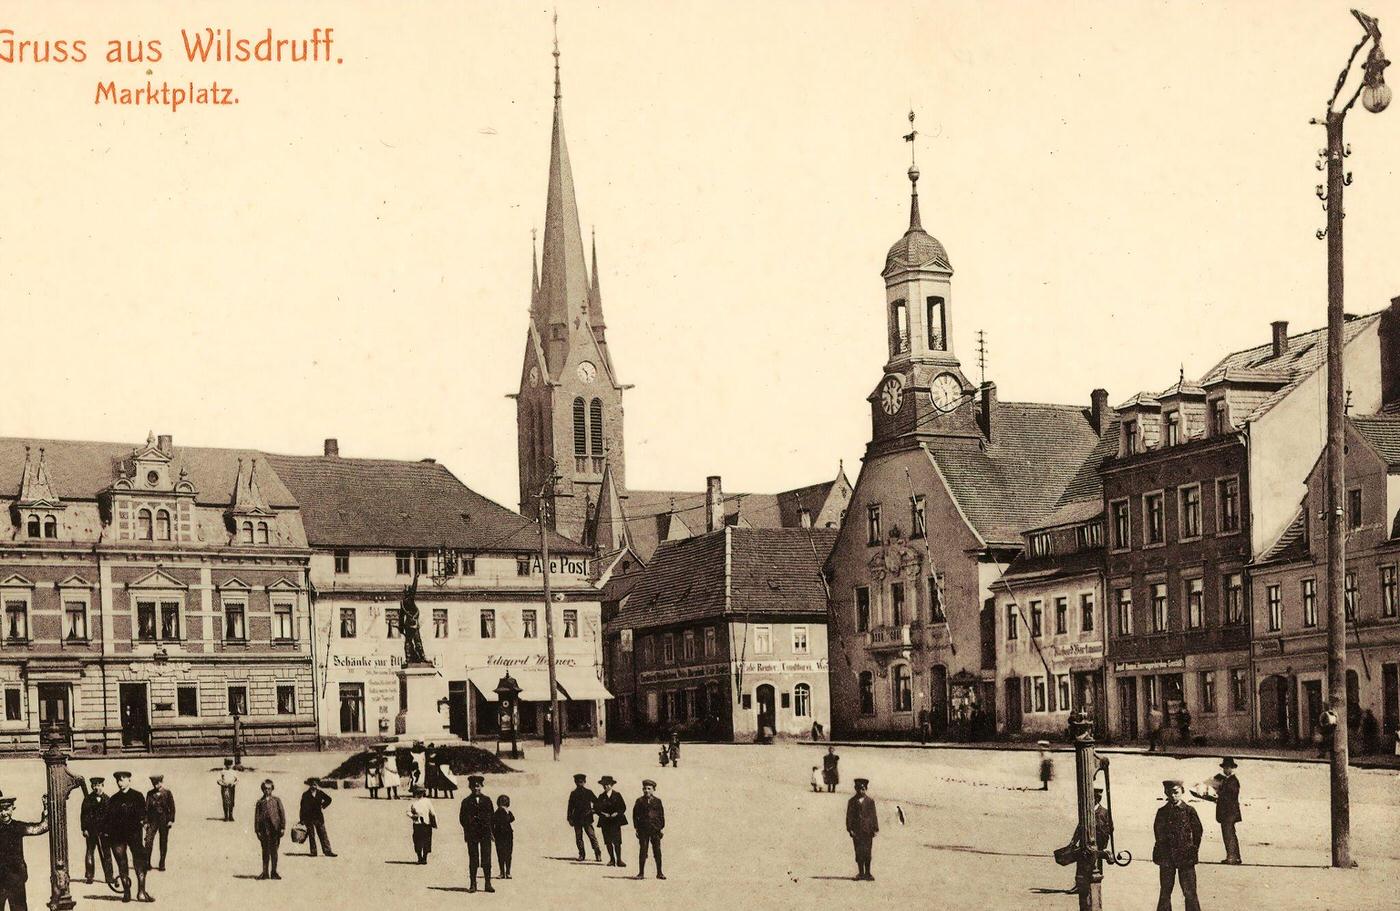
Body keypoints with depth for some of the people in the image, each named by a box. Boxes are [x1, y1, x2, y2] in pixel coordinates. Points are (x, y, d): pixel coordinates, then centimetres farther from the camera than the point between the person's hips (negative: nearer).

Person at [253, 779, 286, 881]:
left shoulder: (276, 800, 9)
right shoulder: (259, 802, 9)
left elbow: (282, 813, 5)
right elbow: (256, 816, 7)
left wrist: (282, 827, -2)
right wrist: (257, 830, 0)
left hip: (275, 829, 0)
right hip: (264, 829, 0)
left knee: (274, 851, 3)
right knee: (265, 851, 3)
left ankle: (273, 872, 10)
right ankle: (265, 873, 7)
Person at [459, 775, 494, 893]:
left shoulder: (487, 800, 13)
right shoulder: (466, 801, 8)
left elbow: (492, 816, 13)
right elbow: (462, 818, 4)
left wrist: (488, 826, -1)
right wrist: (468, 829, -8)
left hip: (485, 833, 1)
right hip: (472, 834, -1)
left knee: (486, 859, -2)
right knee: (473, 860, 0)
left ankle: (488, 884, 1)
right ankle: (473, 884, 4)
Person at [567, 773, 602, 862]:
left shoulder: (588, 792, 7)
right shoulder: (573, 793, 12)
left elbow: (597, 803, 10)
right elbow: (570, 807, 12)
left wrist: (593, 810, -5)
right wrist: (569, 818, 6)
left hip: (587, 818, -3)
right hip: (577, 819, 3)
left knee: (592, 836, -9)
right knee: (578, 837, 3)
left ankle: (598, 854, -7)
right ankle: (581, 855, 11)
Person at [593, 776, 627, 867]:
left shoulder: (617, 795, 4)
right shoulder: (601, 797, 9)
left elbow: (623, 807, 3)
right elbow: (596, 808, 5)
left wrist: (616, 813, -12)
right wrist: (603, 813, -11)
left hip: (615, 821, -2)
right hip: (605, 821, 2)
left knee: (617, 841, -9)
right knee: (608, 841, 2)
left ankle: (619, 860, -7)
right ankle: (612, 859, 11)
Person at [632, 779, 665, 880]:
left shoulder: (657, 801, 9)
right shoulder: (640, 801, 7)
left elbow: (661, 815, 11)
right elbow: (635, 815, 6)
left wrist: (661, 827, 3)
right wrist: (637, 827, -2)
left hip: (655, 830, 1)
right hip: (643, 830, -1)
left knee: (657, 852, 1)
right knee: (642, 851, -2)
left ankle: (659, 873, 9)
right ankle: (641, 873, 4)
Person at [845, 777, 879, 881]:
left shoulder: (870, 801, 7)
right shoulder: (852, 801, 7)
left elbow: (874, 815, 6)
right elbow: (849, 816, 5)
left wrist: (875, 829, -1)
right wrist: (850, 829, -5)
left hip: (867, 830, 0)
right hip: (856, 830, 0)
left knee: (867, 852, 0)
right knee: (859, 852, 1)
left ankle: (867, 873, 7)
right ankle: (861, 873, 8)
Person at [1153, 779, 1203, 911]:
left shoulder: (1189, 810, -2)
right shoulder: (1162, 812, 3)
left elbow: (1198, 831, 4)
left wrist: (1193, 850, 5)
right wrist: (1159, 853, 8)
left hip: (1185, 856, -2)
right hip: (1166, 856, 2)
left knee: (1190, 893, -2)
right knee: (1165, 892, 7)